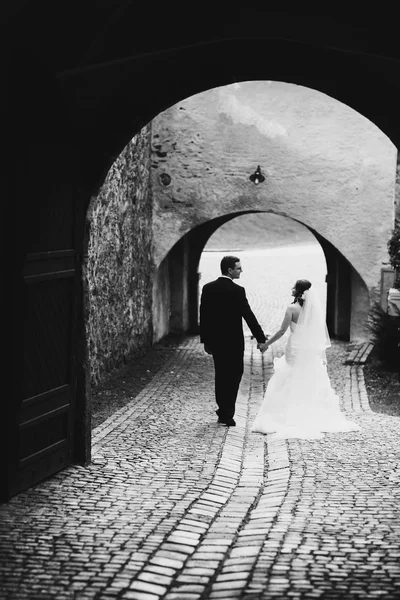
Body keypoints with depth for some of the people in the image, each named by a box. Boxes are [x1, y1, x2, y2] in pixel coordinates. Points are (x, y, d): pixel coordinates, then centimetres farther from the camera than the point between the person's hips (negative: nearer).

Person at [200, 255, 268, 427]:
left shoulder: (208, 288, 0)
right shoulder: (237, 290, -16)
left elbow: (203, 316, 4)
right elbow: (248, 316, -15)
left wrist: (205, 340, 12)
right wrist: (260, 338, -7)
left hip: (214, 341, 5)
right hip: (233, 342, -5)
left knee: (221, 375, 17)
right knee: (233, 376, 6)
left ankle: (223, 409, 25)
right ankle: (227, 414, 8)